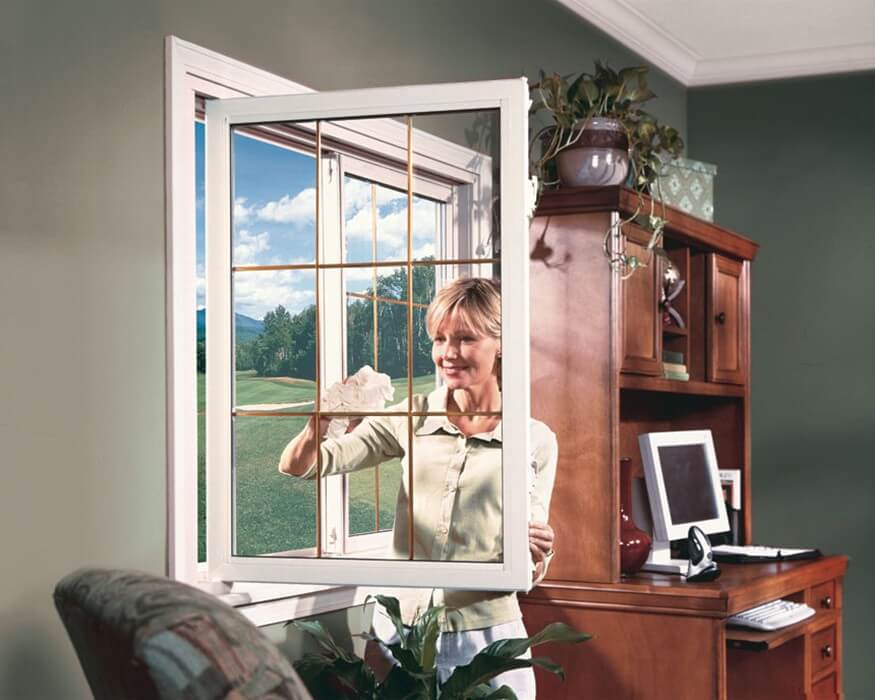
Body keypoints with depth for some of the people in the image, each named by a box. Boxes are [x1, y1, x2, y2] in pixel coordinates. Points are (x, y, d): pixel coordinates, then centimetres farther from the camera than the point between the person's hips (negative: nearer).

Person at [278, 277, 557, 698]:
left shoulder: (535, 440, -5)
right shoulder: (414, 418, 0)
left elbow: (527, 573, 1)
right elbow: (297, 468, -4)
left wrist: (533, 557, -22)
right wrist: (316, 429, -25)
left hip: (484, 634, -1)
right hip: (401, 626, 2)